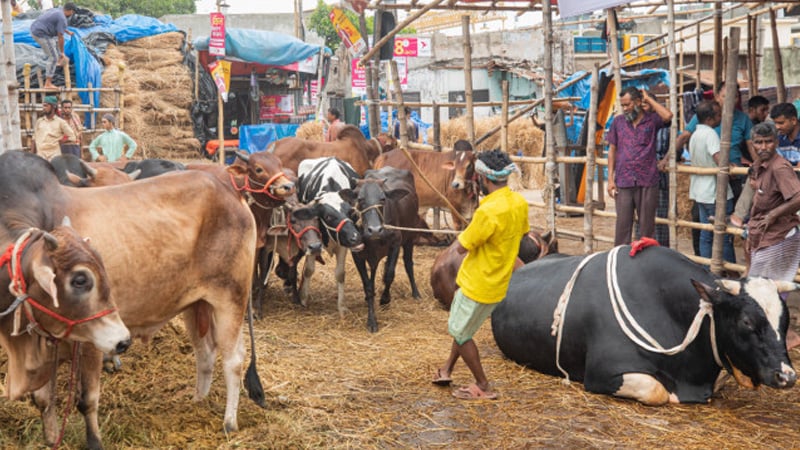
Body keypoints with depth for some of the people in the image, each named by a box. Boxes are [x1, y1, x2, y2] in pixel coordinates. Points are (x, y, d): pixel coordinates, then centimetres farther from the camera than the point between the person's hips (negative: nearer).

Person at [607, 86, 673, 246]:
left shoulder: (651, 120, 3)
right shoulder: (618, 122, 9)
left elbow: (668, 116, -20)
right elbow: (612, 151, 10)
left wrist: (648, 99, -7)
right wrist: (610, 179, 3)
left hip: (647, 181, -1)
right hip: (623, 182, 1)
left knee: (647, 225, 4)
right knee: (623, 224, 2)